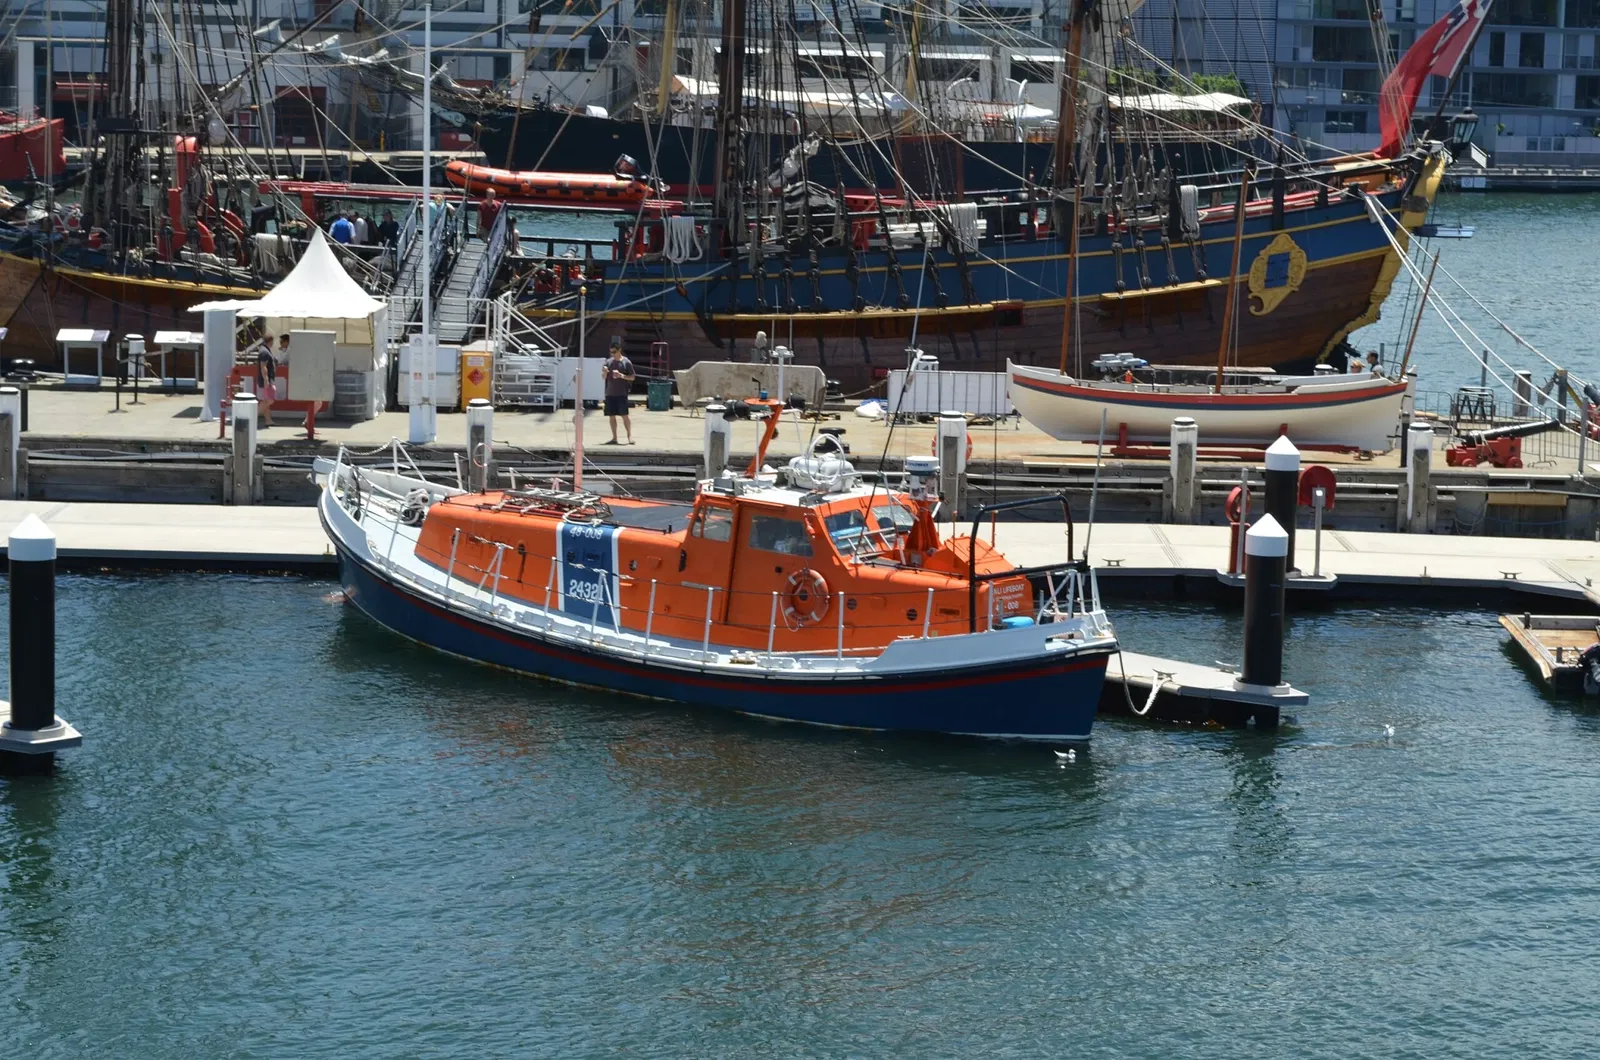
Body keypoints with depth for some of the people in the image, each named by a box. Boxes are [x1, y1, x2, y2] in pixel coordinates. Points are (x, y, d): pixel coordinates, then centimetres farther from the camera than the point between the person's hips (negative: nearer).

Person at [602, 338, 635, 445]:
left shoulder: (626, 362, -3)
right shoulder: (608, 362, 8)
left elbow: (632, 377, -2)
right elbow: (604, 377, 13)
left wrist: (622, 376, -18)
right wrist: (605, 372, -10)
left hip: (622, 393, -5)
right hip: (610, 393, 5)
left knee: (624, 415, -9)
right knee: (612, 416, 6)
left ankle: (630, 436, -6)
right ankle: (614, 438, 11)